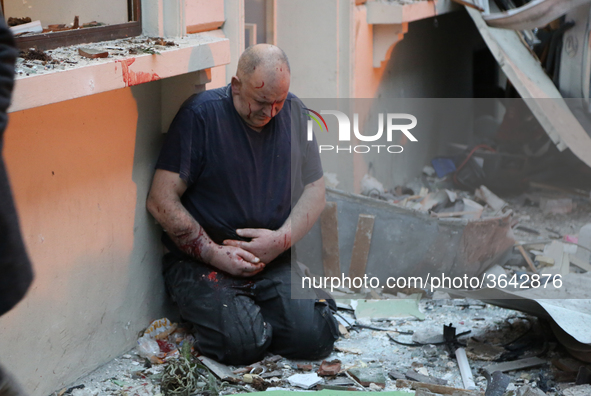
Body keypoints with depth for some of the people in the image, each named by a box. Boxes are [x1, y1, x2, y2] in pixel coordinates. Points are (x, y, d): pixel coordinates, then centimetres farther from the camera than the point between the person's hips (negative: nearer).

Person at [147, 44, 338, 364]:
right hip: (201, 263, -4)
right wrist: (216, 253, -15)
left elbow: (314, 190, 10)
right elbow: (161, 200, -13)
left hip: (274, 264, 4)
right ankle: (206, 312, 9)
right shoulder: (201, 114, -9)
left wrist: (282, 239, -9)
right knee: (242, 343, -26)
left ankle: (255, 311, 14)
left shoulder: (295, 114, 8)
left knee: (313, 337, -17)